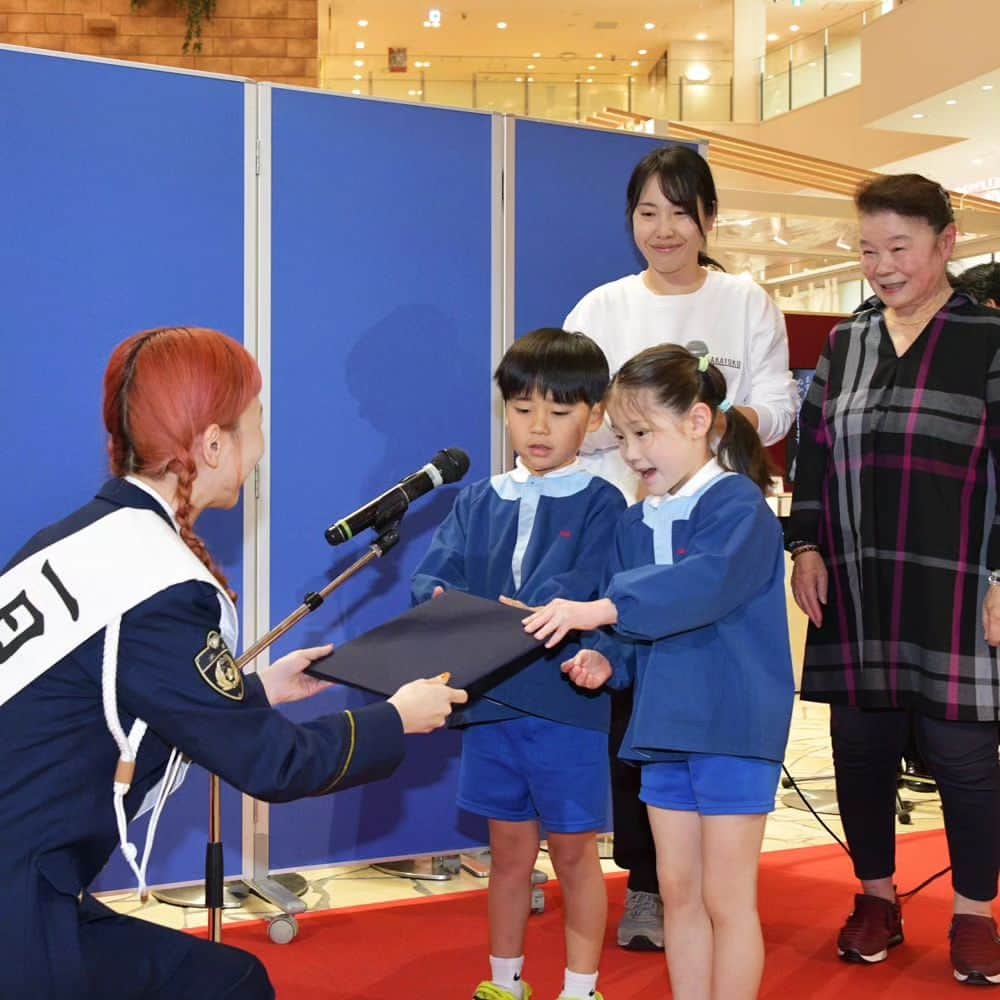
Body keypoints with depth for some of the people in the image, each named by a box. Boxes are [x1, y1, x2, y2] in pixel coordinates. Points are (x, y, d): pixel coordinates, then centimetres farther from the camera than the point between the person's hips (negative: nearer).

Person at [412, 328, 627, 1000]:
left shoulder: (601, 505, -5)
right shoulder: (478, 502, 9)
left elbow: (580, 592, -19)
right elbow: (431, 576, -1)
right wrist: (448, 604, -24)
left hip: (566, 703, -4)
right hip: (488, 701, 4)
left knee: (574, 852, 8)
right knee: (509, 851, 16)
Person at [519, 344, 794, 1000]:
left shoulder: (739, 505, -13)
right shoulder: (636, 523, 10)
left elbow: (703, 584, -31)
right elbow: (632, 625, 12)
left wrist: (603, 609, -38)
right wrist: (604, 658, -9)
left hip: (734, 726, -7)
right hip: (665, 725, 7)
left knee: (726, 898, 1)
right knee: (679, 892, 13)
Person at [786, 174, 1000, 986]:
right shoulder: (845, 343, 12)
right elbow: (814, 453, 14)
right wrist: (806, 546, 4)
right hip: (856, 593, 4)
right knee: (861, 745, 8)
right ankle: (876, 898, 25)